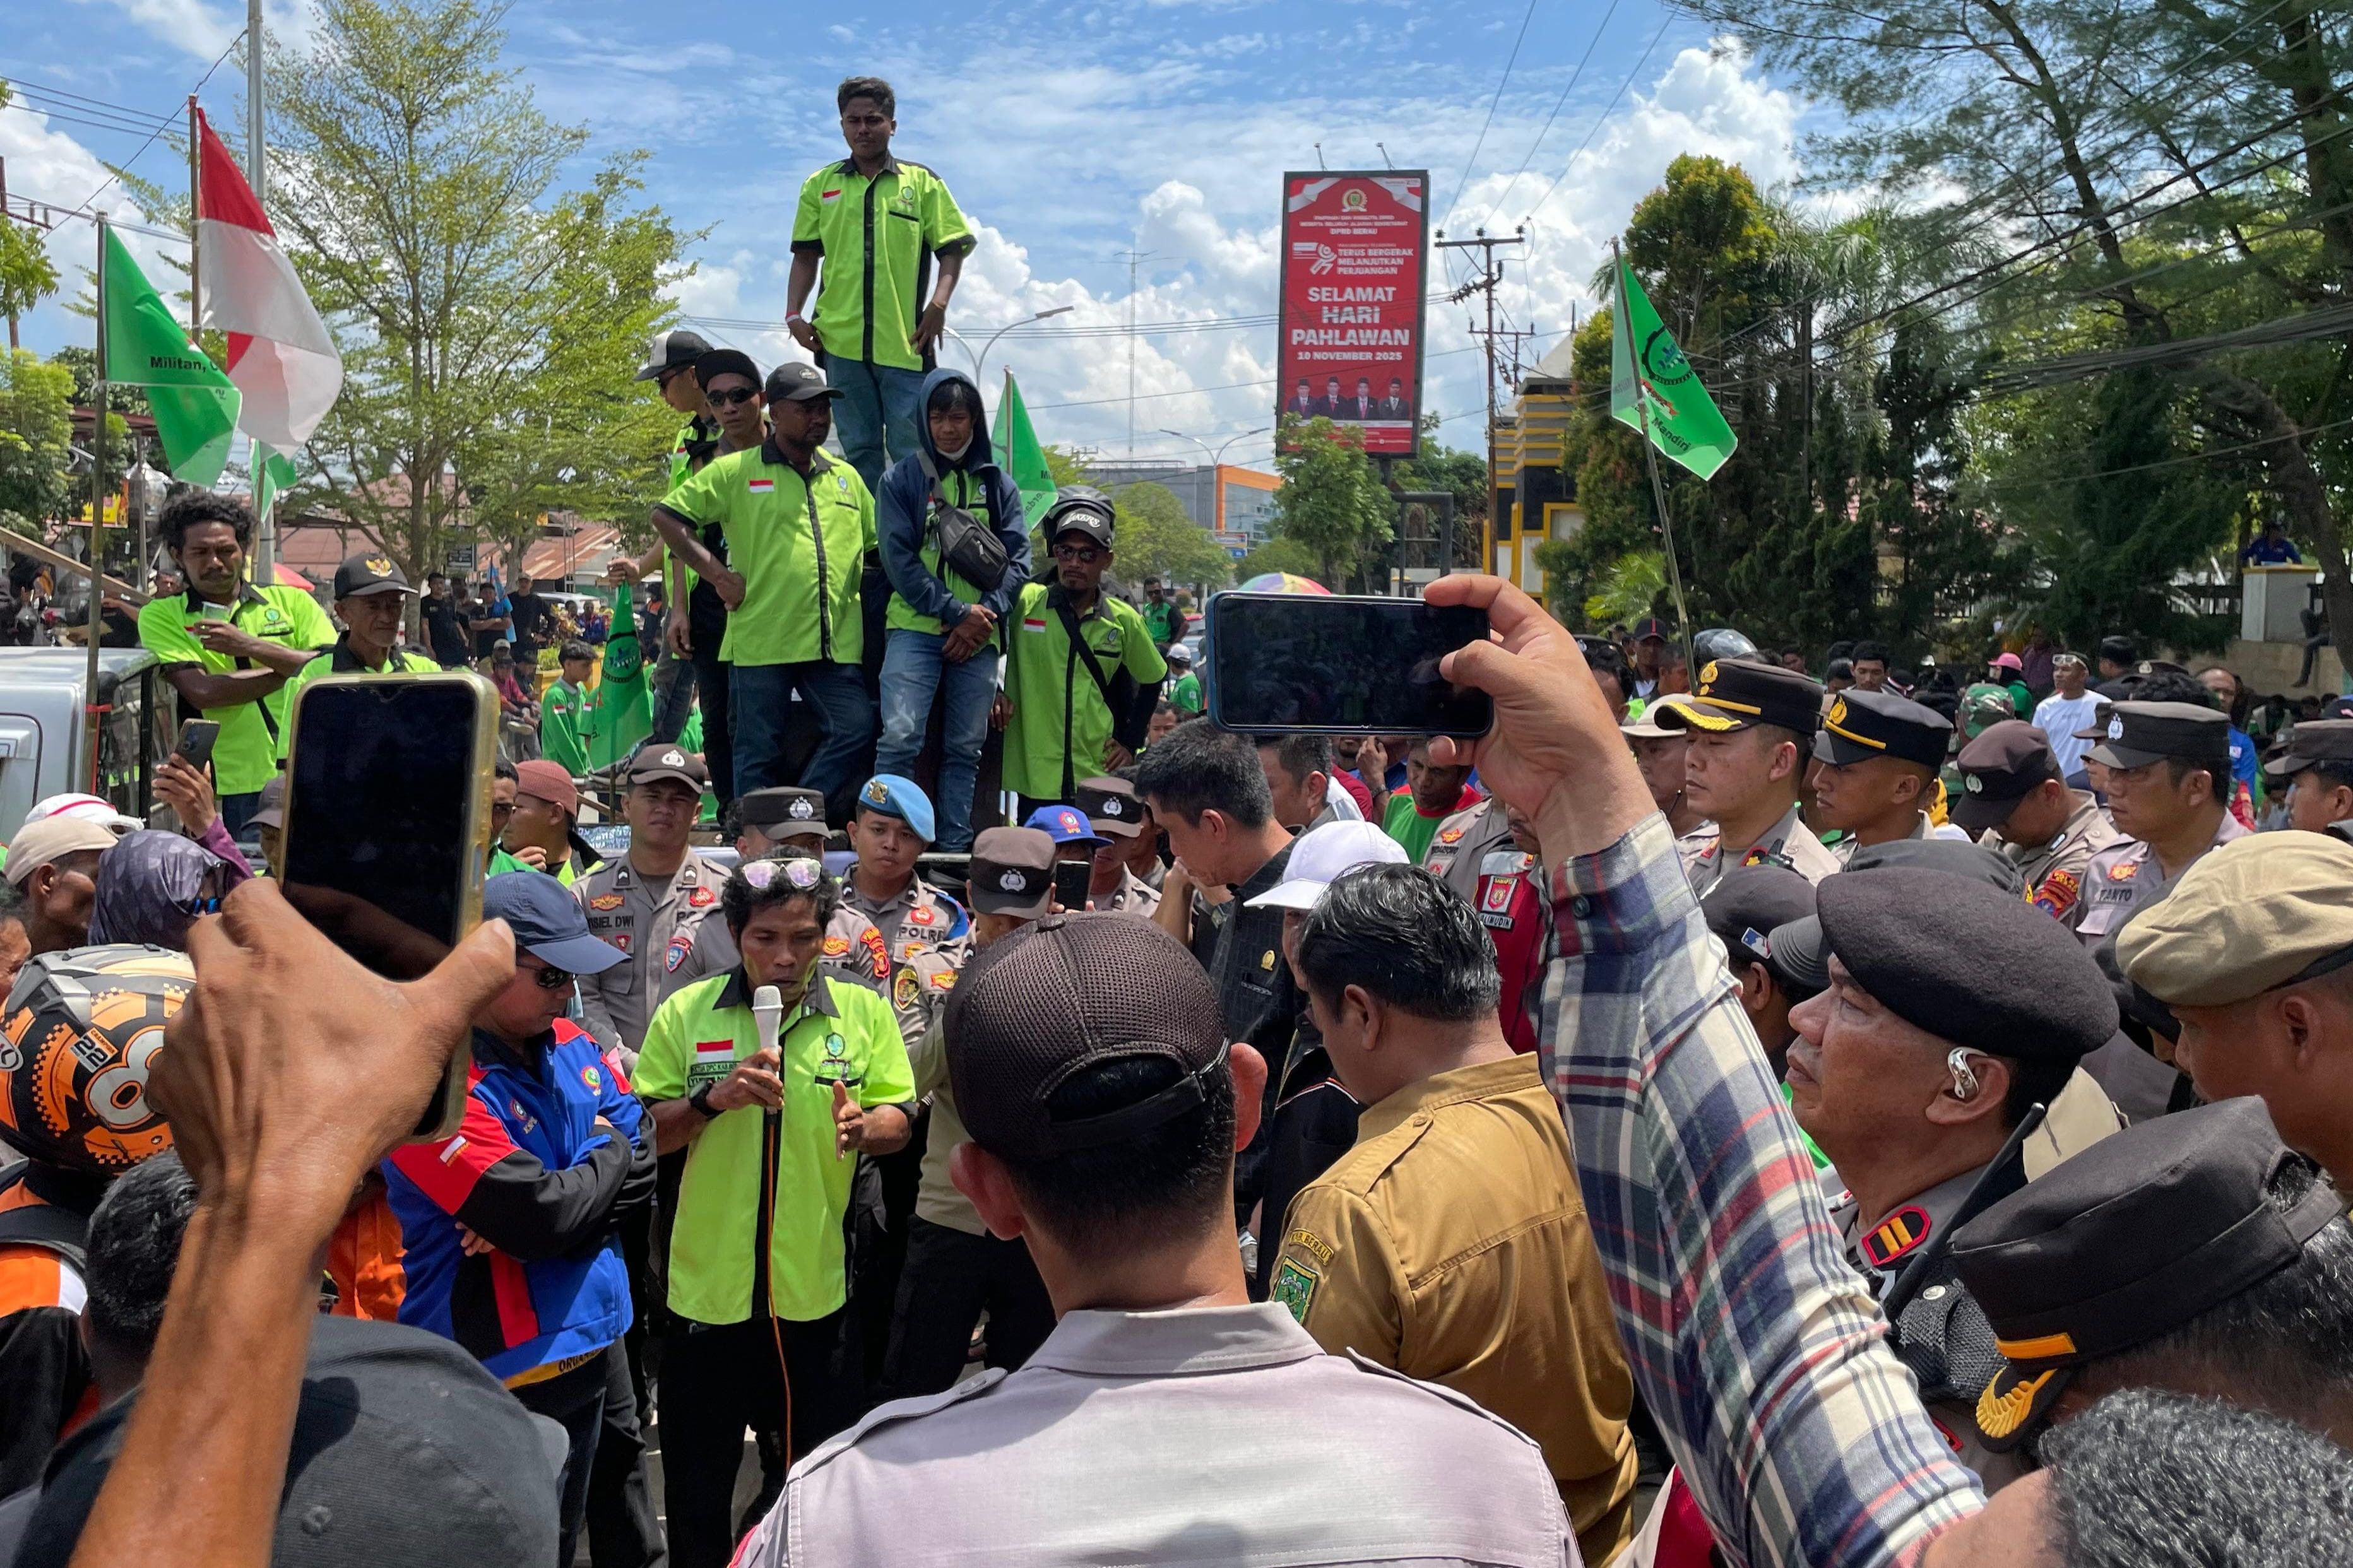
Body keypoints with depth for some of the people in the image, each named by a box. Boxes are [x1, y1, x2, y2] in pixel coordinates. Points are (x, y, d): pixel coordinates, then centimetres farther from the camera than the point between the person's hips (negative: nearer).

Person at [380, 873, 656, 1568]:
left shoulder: (570, 1044, 3)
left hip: (597, 1338, 7)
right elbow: (549, 1216, -27)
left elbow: (641, 1163, 1)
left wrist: (545, 1213, -16)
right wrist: (608, 1152, -7)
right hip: (510, 1373, -7)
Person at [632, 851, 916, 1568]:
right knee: (696, 1482, 17)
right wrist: (712, 1099, -19)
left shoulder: (864, 1011, -2)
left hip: (816, 1286, 0)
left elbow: (899, 1119, 0)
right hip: (708, 1286, 0)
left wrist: (863, 1126, -22)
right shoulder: (685, 1013, -3)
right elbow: (642, 1136, -1)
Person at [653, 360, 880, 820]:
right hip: (761, 640, -4)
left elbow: (878, 546, 25)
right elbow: (667, 517, 0)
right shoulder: (736, 471, 3)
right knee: (759, 756, 2)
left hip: (835, 643, 4)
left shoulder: (846, 478, 18)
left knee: (857, 727, -9)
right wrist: (716, 572, -6)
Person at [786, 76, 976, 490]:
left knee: (911, 449, -5)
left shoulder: (923, 183, 8)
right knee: (859, 450, 6)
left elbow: (952, 250, 6)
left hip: (906, 341, -2)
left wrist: (939, 304, -10)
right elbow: (806, 257, 17)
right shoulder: (820, 186, 14)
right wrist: (794, 314, 3)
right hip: (840, 340, 2)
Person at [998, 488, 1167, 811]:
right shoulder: (1024, 603, -3)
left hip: (1100, 778, 2)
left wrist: (1131, 742, 11)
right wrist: (993, 692, -9)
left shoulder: (1124, 621, 4)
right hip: (1035, 778, -2)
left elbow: (1153, 680, 17)